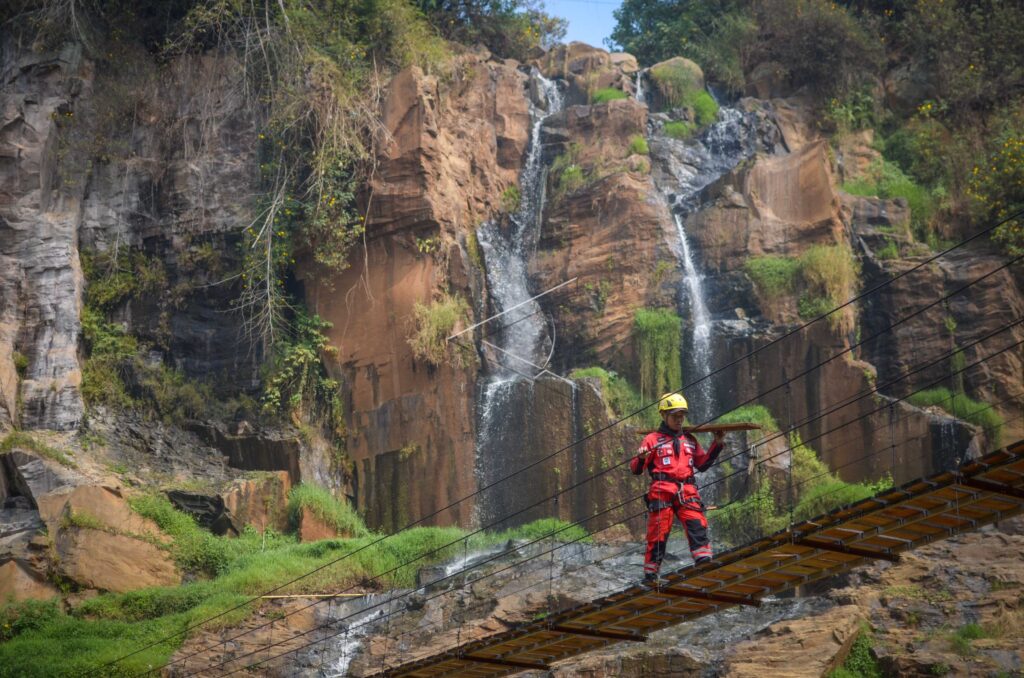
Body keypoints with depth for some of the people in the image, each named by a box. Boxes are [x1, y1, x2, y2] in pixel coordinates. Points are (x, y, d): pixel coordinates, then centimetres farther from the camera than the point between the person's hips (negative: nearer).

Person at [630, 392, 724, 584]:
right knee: (658, 534, -4)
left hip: (687, 492, 4)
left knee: (697, 525, -14)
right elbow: (636, 469, 4)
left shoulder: (690, 440, 22)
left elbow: (702, 464, 27)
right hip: (662, 492, -4)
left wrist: (717, 445, 17)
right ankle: (650, 576, 3)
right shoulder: (653, 439, 7)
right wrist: (641, 458, -19)